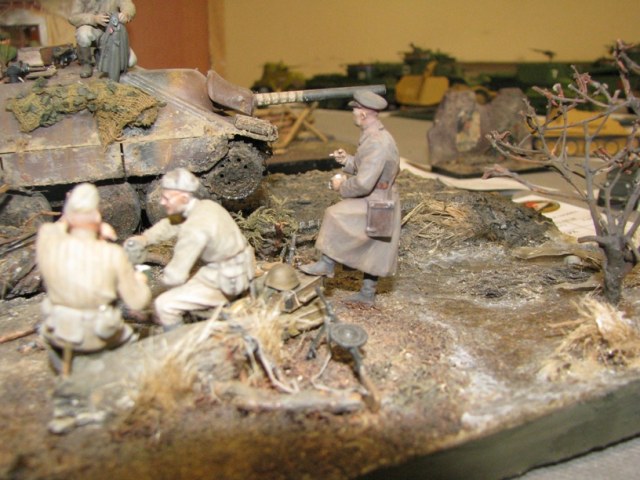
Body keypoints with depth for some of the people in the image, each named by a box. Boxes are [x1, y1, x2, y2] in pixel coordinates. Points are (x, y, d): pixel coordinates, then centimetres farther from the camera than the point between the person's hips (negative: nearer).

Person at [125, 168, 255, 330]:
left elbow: (175, 274, -24)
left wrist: (167, 279, 0)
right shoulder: (205, 206, 0)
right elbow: (170, 224, 15)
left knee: (164, 305, -9)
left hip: (225, 282, -10)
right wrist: (144, 239, -1)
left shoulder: (194, 227, -28)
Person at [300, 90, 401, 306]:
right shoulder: (375, 136, 9)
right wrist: (346, 160, 5)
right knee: (372, 251, 16)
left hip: (375, 207, -10)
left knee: (335, 215, -16)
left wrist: (342, 186, -12)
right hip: (376, 204, 10)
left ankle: (326, 264, -3)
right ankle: (367, 294, 27)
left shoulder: (376, 143, -24)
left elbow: (363, 183, -29)